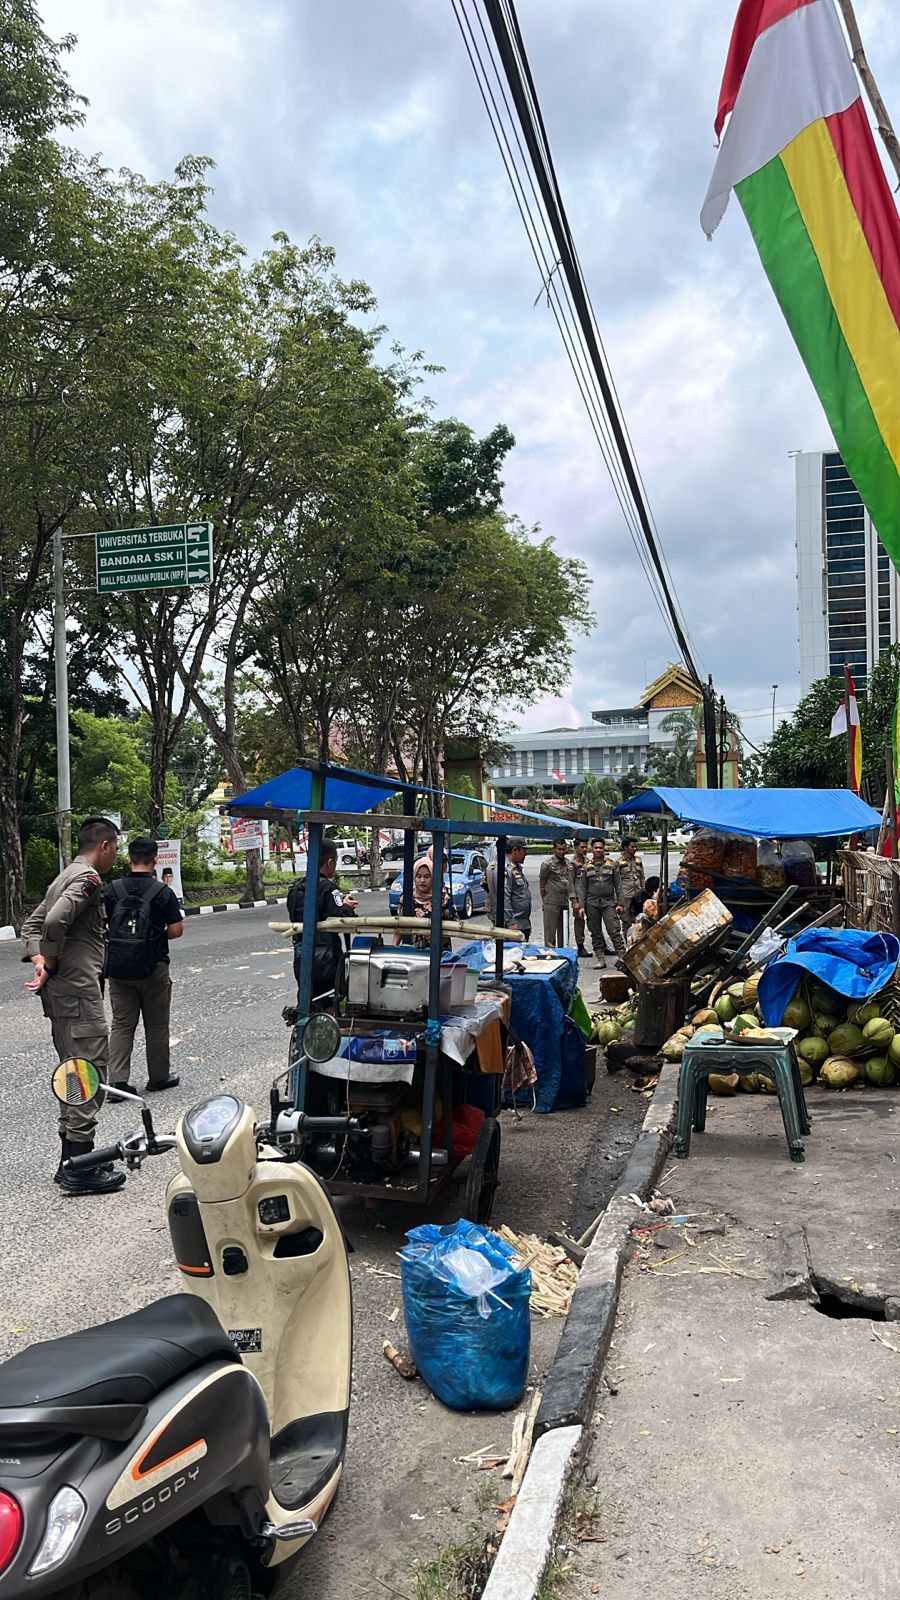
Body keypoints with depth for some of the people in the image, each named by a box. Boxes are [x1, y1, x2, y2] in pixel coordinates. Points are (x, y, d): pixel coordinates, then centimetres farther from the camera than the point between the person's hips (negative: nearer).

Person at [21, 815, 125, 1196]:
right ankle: (80, 1168, -5)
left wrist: (39, 961, 4)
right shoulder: (88, 878, -13)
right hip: (78, 989, -11)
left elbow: (32, 923, 20)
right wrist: (50, 965, -13)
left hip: (63, 992, 11)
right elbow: (55, 921, -27)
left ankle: (71, 1160, 23)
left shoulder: (67, 876, 19)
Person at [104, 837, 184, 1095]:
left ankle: (117, 1080, 1)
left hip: (118, 967, 2)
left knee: (121, 1024, 9)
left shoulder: (111, 890, -2)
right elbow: (176, 930, -10)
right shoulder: (163, 892, -9)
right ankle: (159, 1076, 22)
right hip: (152, 967, -2)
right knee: (156, 1025, 11)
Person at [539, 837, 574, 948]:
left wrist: (573, 900, 7)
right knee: (550, 930, -3)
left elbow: (571, 883, 12)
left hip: (564, 902, 6)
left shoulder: (568, 864, 9)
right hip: (551, 902, -6)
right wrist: (543, 897, 0)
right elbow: (542, 880, -2)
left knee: (563, 930, 12)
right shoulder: (548, 863, -7)